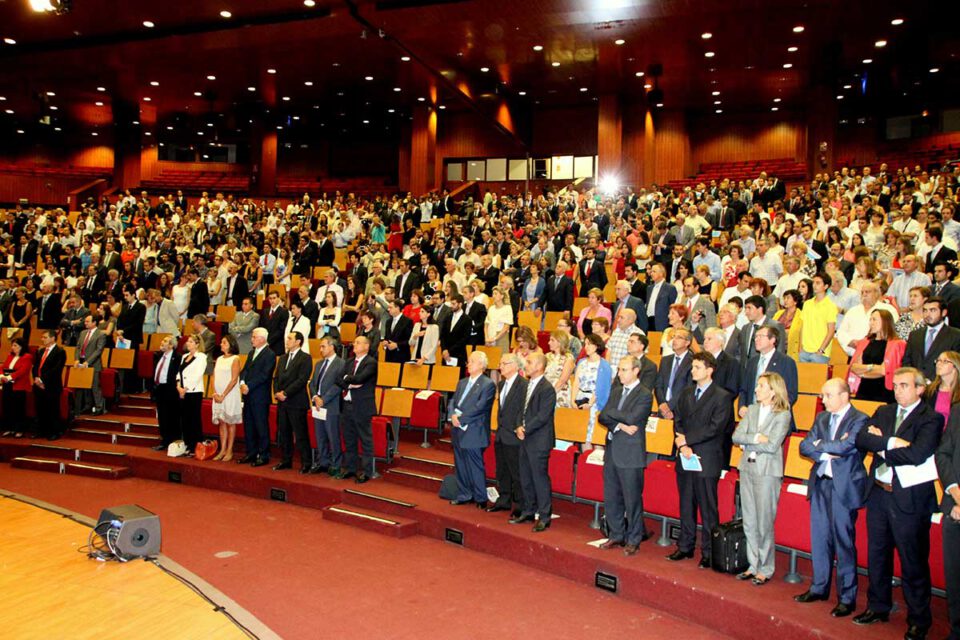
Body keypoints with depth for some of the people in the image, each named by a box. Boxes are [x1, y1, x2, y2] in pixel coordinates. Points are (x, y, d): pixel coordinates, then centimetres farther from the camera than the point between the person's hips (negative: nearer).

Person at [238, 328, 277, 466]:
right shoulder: (252, 353, 17)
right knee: (248, 425, 12)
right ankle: (251, 453, 22)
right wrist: (242, 383, -6)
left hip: (260, 397, -8)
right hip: (248, 396, 8)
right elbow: (245, 370, 12)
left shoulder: (270, 354, -10)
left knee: (261, 426, -2)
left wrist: (249, 386, -17)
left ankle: (263, 455, 6)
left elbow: (264, 375, -17)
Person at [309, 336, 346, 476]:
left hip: (331, 407, -7)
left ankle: (335, 465, 8)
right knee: (320, 437, 13)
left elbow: (337, 385, -15)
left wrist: (323, 400, -16)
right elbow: (312, 383, 15)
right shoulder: (319, 364, 18)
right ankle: (322, 462, 23)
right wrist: (314, 397, -4)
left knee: (333, 437, -2)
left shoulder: (340, 363, -8)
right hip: (317, 406, 7)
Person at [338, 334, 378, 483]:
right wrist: (350, 384, -12)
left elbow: (359, 378, -21)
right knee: (349, 440, 15)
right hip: (347, 405, 7)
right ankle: (349, 468, 27)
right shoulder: (349, 362, 15)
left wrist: (347, 379, -4)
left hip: (362, 407, -7)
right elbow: (339, 380, 6)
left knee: (365, 440, 1)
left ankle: (366, 472, 8)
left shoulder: (371, 362, -8)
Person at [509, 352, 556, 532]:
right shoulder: (526, 385, 11)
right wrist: (518, 428, 0)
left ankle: (544, 516, 7)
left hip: (539, 441, -8)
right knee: (525, 478, 15)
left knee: (540, 478, -2)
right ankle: (528, 511, 28)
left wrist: (525, 429, -13)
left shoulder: (547, 389, -15)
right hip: (525, 438, 8)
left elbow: (542, 417, -19)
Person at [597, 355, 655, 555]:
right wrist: (619, 425, -13)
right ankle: (616, 535, 27)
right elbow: (602, 417, 4)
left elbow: (631, 417, -21)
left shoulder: (645, 395, -8)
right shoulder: (616, 392, 13)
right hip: (612, 451, 7)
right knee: (611, 498, 13)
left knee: (632, 499, 2)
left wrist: (611, 412, -6)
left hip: (631, 454, -7)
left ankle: (633, 540, 15)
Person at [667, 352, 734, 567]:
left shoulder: (722, 397, -6)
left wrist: (687, 439, -13)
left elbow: (714, 428, -14)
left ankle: (709, 552, 9)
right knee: (686, 506, 13)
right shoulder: (686, 394, 14)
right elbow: (677, 421, 10)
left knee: (708, 509, 1)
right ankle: (685, 546, 23)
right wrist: (682, 445, -6)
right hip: (685, 459, 6)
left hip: (707, 460, -6)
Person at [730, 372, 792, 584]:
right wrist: (756, 438, -13)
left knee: (764, 523, 0)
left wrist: (747, 443, -7)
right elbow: (736, 436, 1)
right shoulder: (752, 410, 10)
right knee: (749, 523, 11)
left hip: (768, 472, -6)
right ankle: (753, 565, 22)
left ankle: (766, 569, 13)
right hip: (747, 469, 6)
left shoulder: (782, 415, -7)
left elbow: (772, 446, -15)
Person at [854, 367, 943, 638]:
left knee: (913, 562, 4)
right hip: (878, 493, 6)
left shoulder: (931, 419, -8)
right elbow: (862, 438, -4)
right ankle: (878, 608, 32)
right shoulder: (884, 412, 10)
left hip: (909, 499, -6)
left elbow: (916, 455, -23)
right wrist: (891, 442, -19)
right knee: (877, 555, 16)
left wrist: (882, 448, -10)